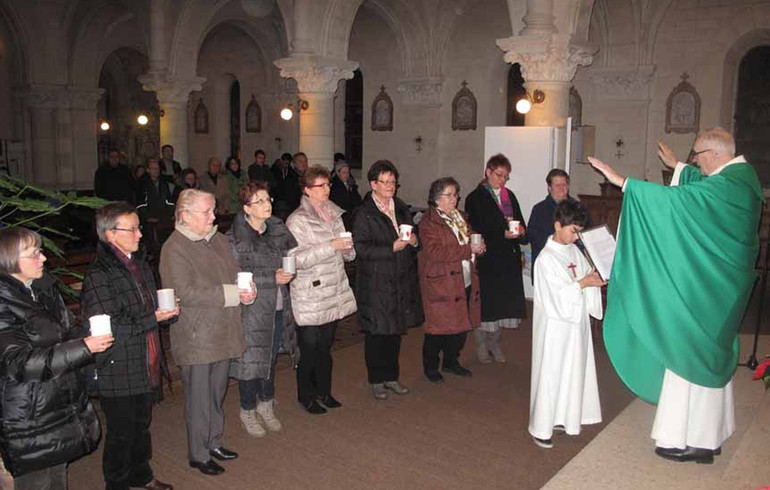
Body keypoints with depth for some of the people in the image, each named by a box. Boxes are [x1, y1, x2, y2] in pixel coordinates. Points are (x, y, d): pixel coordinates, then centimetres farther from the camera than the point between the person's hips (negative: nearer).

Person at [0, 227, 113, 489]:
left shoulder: (44, 288, 6)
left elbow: (70, 330, 17)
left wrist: (93, 338, -5)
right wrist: (84, 347, -28)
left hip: (61, 406, 7)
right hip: (28, 417, -7)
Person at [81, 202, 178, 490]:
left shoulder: (139, 263, 8)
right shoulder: (99, 275, -20)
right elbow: (107, 329, -26)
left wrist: (168, 309, 5)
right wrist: (154, 318, -22)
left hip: (145, 366, 8)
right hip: (118, 373, -8)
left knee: (142, 425, 24)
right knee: (121, 434, 10)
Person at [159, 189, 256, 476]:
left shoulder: (219, 240, 9)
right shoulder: (174, 249, -14)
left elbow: (236, 271, 17)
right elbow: (187, 292, -23)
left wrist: (247, 289, -6)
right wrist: (232, 294, -23)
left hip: (224, 333, 7)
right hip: (196, 338, -7)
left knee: (217, 393, 19)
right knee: (199, 399, 5)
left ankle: (214, 442, 36)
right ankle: (198, 455, 22)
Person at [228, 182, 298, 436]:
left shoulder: (277, 228, 4)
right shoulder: (234, 238, -14)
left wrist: (288, 270, -6)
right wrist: (272, 278, -22)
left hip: (278, 308, 6)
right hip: (251, 310, -5)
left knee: (271, 357, 18)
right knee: (251, 359, 6)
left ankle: (266, 405, 38)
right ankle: (248, 411, 27)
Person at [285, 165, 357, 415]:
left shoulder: (334, 214, 11)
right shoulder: (297, 220, -10)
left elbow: (347, 254, 20)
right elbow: (296, 259, -19)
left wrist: (348, 248, -4)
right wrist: (330, 247, -22)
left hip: (334, 292, 6)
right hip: (309, 297, -6)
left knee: (326, 345, 15)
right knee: (309, 347, 3)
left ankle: (323, 391, 29)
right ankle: (306, 396, 20)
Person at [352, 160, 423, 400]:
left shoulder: (402, 209, 12)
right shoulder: (363, 214, -8)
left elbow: (414, 242, 20)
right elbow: (361, 248, -15)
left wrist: (414, 242, -3)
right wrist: (392, 248, -21)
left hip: (401, 280, 6)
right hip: (375, 283, -6)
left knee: (396, 331, 14)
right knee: (376, 333, 3)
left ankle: (391, 377, 28)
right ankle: (376, 381, 18)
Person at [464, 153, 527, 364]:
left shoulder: (509, 196, 14)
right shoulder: (475, 198, -5)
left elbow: (520, 221, 16)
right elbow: (476, 230, -12)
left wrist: (520, 231, -7)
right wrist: (503, 234, -21)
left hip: (508, 258, 6)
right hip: (486, 258, -6)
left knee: (503, 298, 9)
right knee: (485, 301, -1)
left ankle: (494, 343, 22)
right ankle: (481, 346, 14)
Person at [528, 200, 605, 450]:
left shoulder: (574, 250, 6)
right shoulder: (546, 258, -18)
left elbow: (586, 276, 9)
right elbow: (557, 296, -21)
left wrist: (598, 277, -10)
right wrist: (584, 283, -22)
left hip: (576, 321, 8)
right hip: (555, 324, -8)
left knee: (573, 370, 16)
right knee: (550, 374, 1)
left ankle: (561, 418, 31)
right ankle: (540, 428, 14)